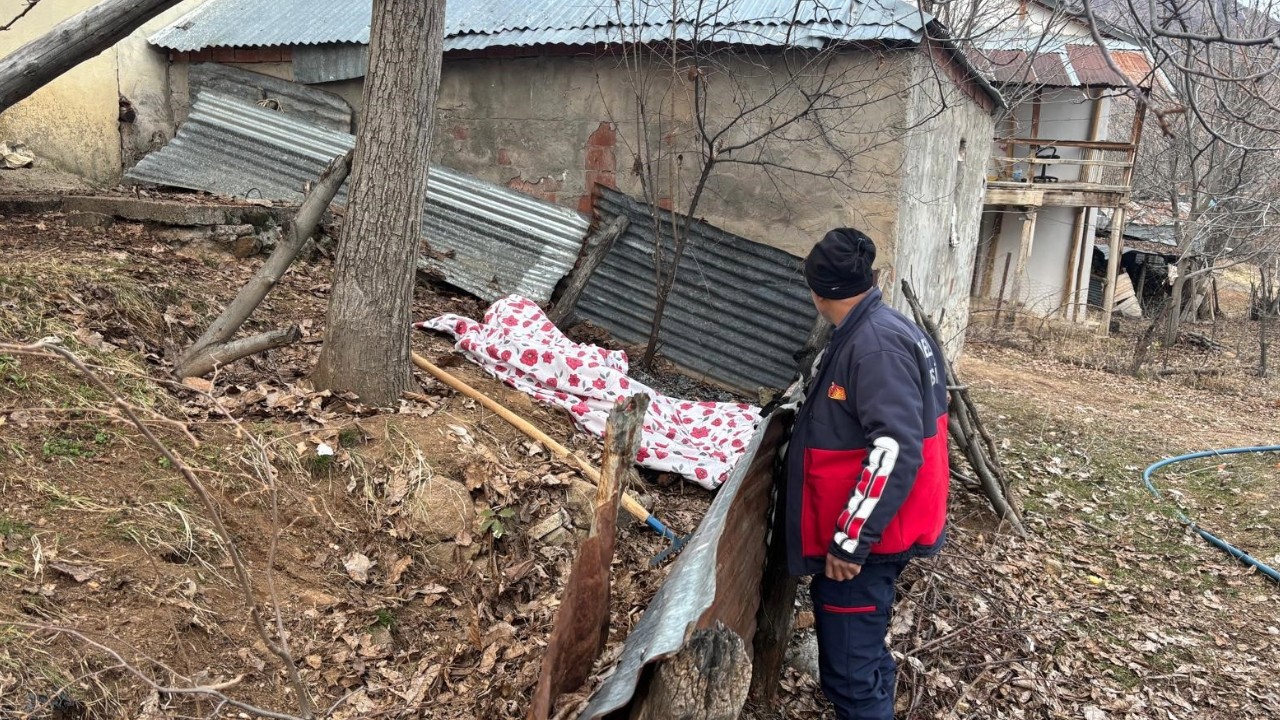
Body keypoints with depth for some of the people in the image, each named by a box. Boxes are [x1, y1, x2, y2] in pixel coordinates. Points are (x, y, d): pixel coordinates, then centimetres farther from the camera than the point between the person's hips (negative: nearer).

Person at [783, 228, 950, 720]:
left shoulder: (877, 344, -23)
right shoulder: (863, 335, 9)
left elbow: (897, 449, -29)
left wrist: (850, 540, -25)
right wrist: (808, 403, 43)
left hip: (860, 541, -10)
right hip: (852, 532, 10)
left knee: (851, 669, -1)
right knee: (858, 651, 23)